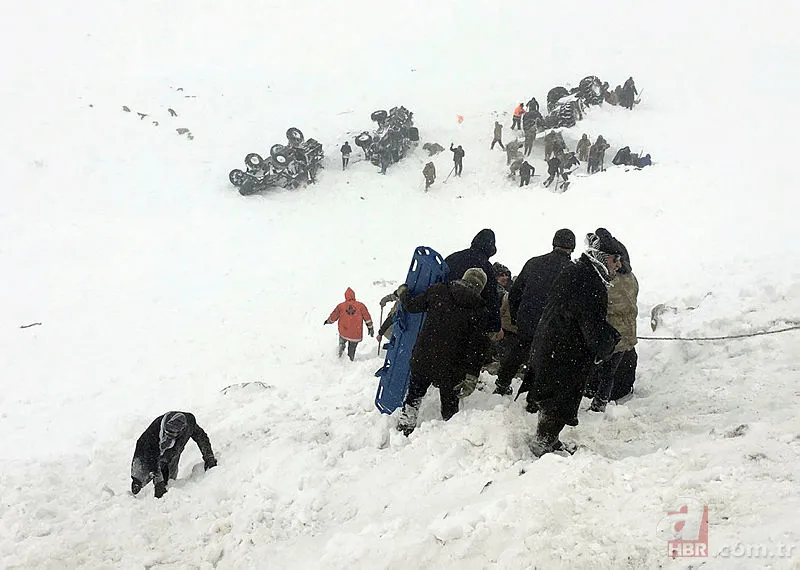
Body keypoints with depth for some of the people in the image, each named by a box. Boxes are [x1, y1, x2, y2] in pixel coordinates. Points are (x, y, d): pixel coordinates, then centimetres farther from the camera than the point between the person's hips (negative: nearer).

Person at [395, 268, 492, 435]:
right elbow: (477, 345, -8)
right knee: (450, 403, 16)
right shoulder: (478, 310, -5)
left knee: (414, 394, 22)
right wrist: (472, 376, -8)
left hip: (422, 359, 2)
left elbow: (412, 305, 2)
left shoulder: (438, 290, -4)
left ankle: (405, 426, 28)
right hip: (450, 366, -2)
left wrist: (403, 292, 23)